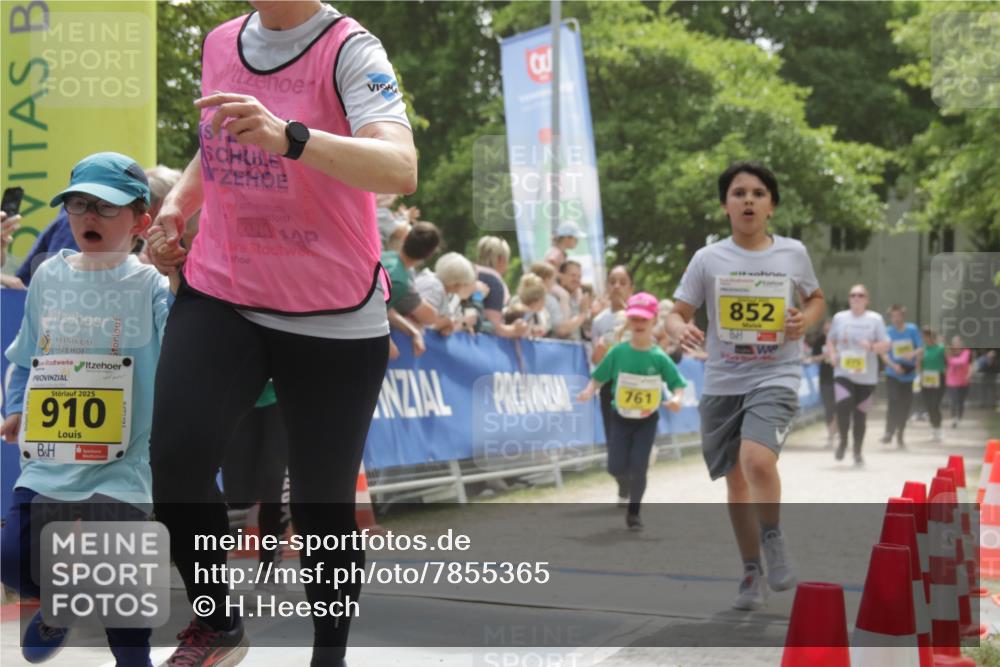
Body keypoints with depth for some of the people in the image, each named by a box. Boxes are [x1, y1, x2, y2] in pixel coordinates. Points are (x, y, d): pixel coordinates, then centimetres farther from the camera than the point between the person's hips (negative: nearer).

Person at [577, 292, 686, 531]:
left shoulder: (659, 357, -12)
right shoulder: (618, 352, -9)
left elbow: (677, 383, -8)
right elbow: (599, 377, -3)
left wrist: (676, 398, -28)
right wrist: (590, 390, -22)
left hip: (647, 420, -1)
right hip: (620, 418, 1)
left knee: (637, 467, -7)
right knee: (616, 467, -1)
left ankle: (633, 513, 15)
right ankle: (626, 484, 38)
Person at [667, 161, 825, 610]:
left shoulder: (793, 253, 2)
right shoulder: (708, 259, 0)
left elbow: (816, 298, 18)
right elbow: (677, 313, 2)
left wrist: (805, 321, -4)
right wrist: (681, 330, -21)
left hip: (776, 377, -2)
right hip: (722, 382, 2)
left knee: (757, 459, -27)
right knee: (736, 480, 9)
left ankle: (773, 537, -1)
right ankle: (752, 572, 25)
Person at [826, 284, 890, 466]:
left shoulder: (875, 319, 2)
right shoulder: (839, 318, 7)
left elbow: (886, 345, 0)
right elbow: (830, 340, 20)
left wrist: (871, 346, -20)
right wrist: (833, 354, 0)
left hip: (867, 376, 0)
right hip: (843, 373, 0)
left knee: (860, 414, 4)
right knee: (843, 406, -20)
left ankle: (857, 453, 21)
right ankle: (843, 442, 6)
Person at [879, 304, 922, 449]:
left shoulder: (912, 330, -1)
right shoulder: (888, 332, -3)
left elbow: (921, 348, -3)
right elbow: (883, 353, -5)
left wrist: (913, 354, -25)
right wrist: (893, 365, -21)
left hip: (908, 374, 2)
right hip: (893, 375, -2)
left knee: (905, 406, 5)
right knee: (894, 402, -18)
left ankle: (900, 436, 21)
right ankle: (889, 432, -7)